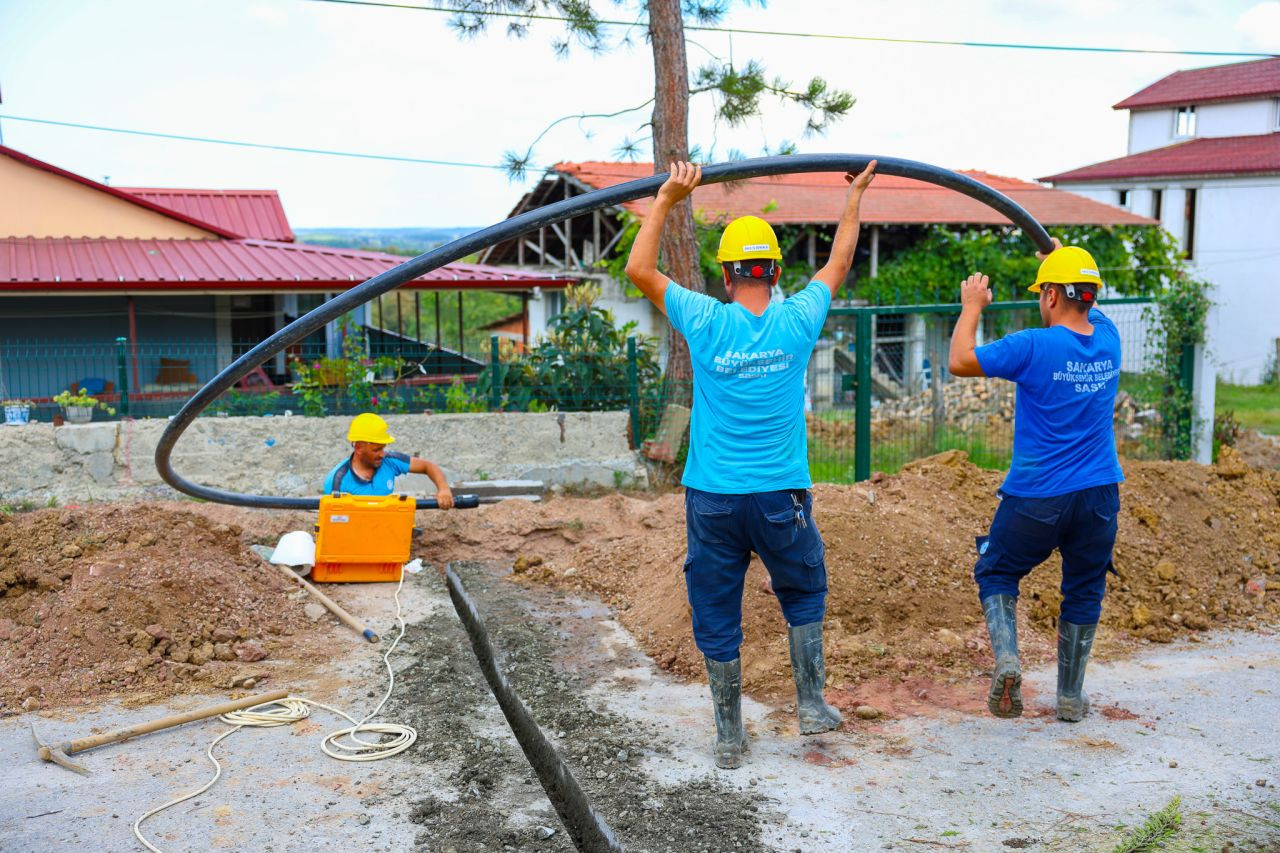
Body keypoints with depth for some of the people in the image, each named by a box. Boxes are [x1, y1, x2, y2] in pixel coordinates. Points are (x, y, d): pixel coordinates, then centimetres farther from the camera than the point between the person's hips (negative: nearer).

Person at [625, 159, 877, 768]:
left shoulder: (707, 323, -8)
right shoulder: (797, 322, -4)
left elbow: (639, 270, 4)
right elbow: (838, 265, 15)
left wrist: (666, 199, 7)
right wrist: (855, 197, 28)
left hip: (712, 498, -1)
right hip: (781, 495, 1)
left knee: (716, 618, 10)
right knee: (804, 596, 24)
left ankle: (729, 738, 18)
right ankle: (811, 706, 25)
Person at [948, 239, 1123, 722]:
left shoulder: (1036, 346, -16)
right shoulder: (1107, 339, 2)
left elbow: (960, 361, -8)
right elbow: (1087, 305, 26)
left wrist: (972, 307, 5)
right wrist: (1059, 256, 34)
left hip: (1036, 497, -4)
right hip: (1099, 495, 4)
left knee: (996, 573, 15)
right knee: (1084, 591, 16)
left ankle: (1005, 656, -7)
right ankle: (1071, 697, 20)